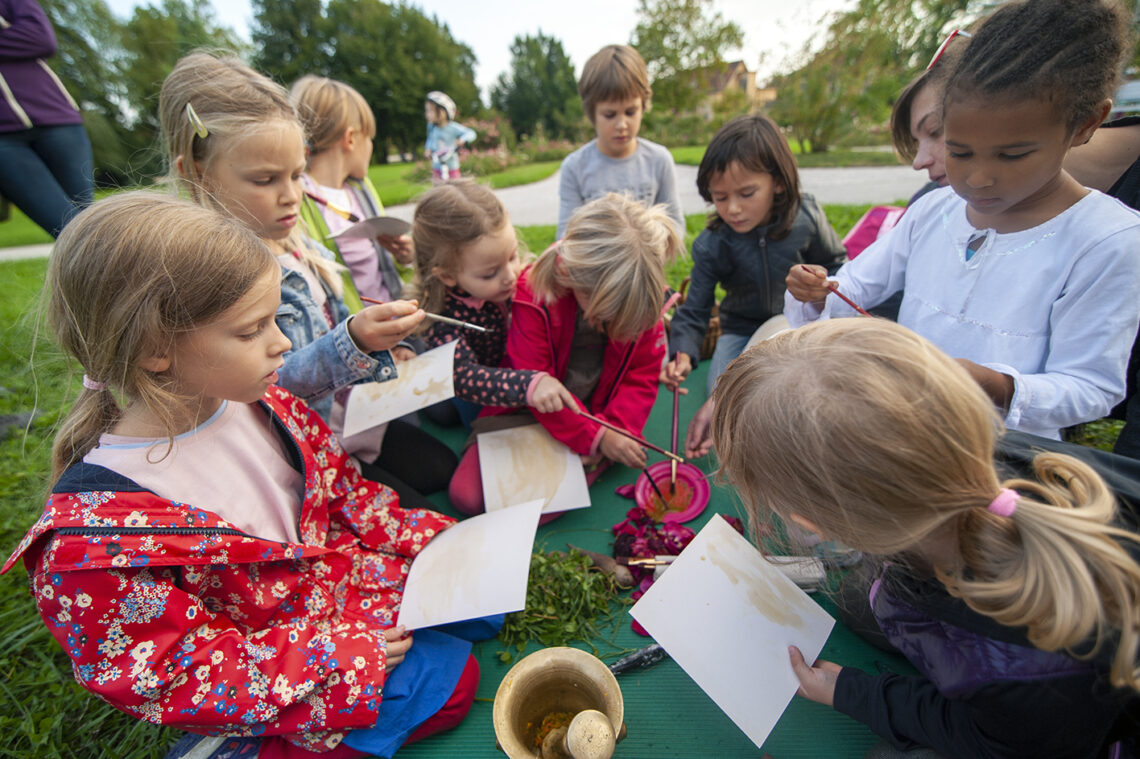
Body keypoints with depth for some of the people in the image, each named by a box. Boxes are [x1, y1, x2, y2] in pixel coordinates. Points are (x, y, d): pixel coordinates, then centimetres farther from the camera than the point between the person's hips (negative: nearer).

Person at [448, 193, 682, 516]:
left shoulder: (644, 301, -11)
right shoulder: (533, 294, -20)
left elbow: (642, 376, -3)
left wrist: (616, 430, -20)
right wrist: (596, 436, -23)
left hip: (601, 416, 1)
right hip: (532, 412, 0)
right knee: (466, 494, -11)